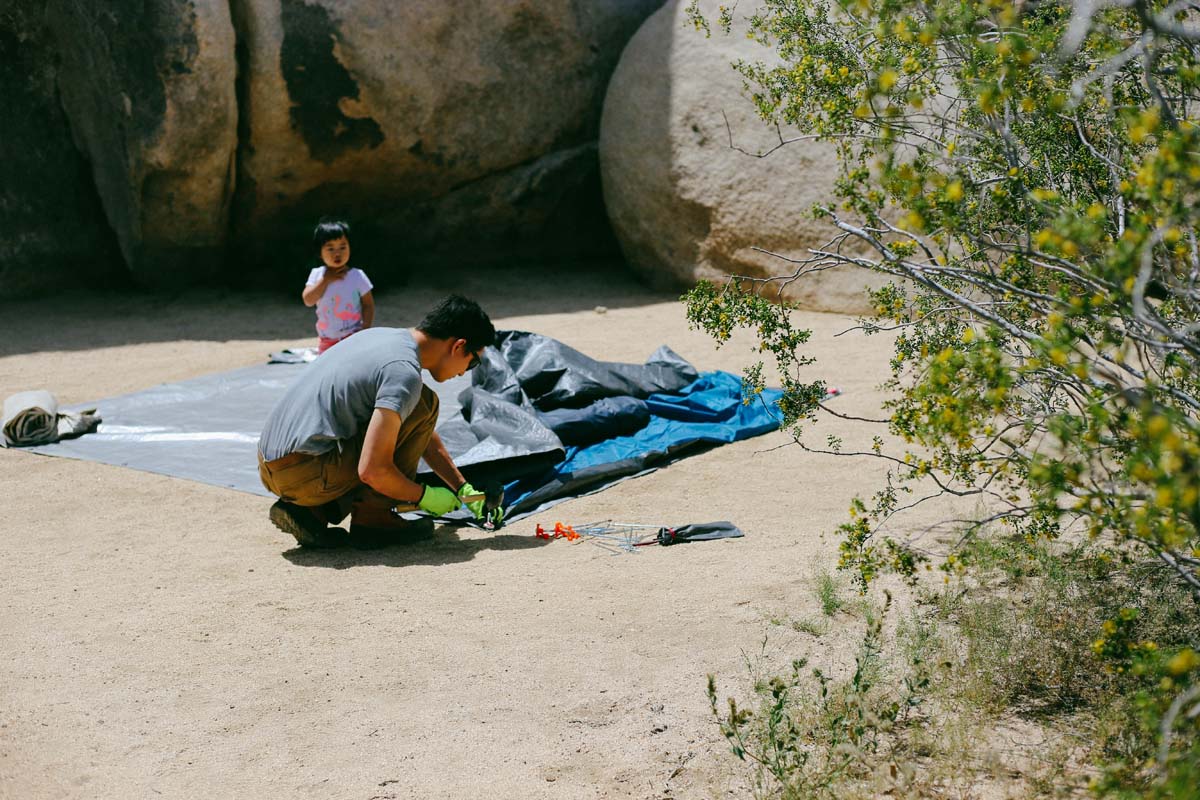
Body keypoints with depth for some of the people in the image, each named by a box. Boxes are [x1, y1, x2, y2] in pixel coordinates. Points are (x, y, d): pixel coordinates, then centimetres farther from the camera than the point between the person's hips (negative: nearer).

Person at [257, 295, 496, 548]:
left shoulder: (386, 337, 14)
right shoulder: (404, 372, -16)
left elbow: (424, 434, 27)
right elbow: (372, 470, -21)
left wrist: (463, 489, 27)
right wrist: (423, 496, -3)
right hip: (304, 474, -9)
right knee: (424, 404, -6)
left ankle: (310, 511, 11)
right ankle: (372, 518, -2)